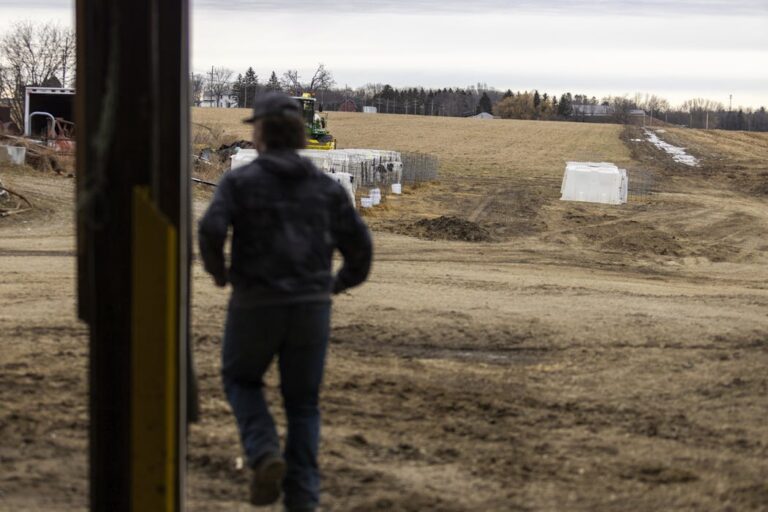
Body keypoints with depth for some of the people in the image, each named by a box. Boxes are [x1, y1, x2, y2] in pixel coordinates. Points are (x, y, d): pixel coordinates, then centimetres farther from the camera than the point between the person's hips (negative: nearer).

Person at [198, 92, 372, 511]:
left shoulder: (239, 181, -3)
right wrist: (347, 279, 25)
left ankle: (266, 456, 0)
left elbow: (211, 230, -18)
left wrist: (218, 271, 3)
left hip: (256, 306, -2)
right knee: (302, 405, 15)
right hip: (310, 307, 2)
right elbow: (359, 244, 4)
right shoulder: (326, 186, 7)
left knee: (241, 381, 24)